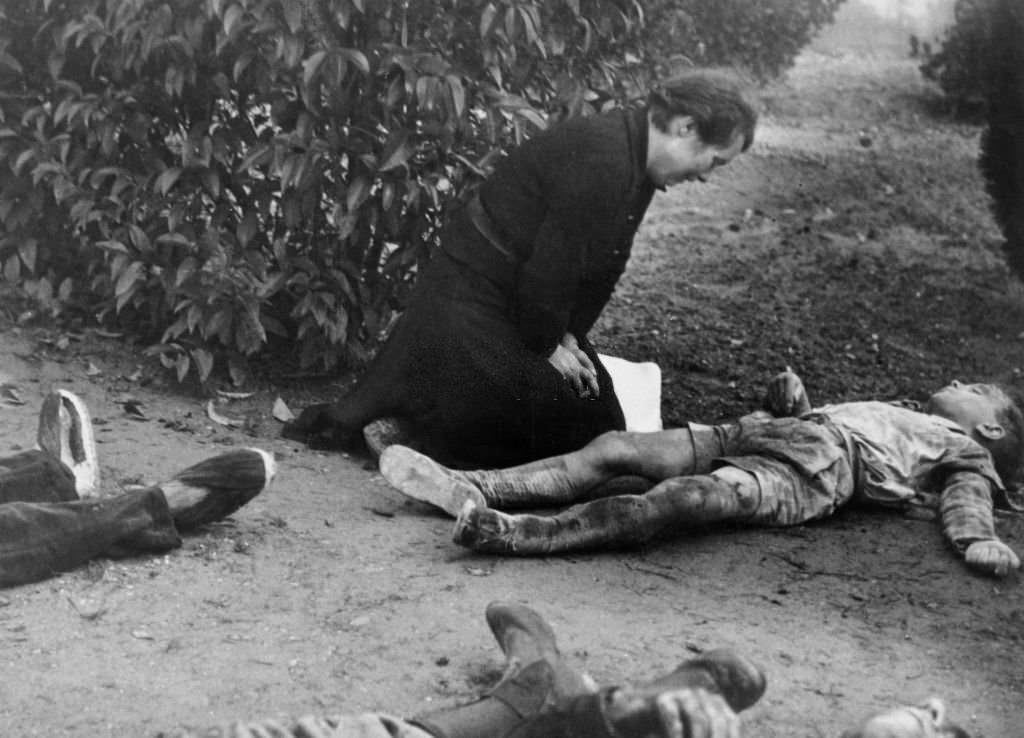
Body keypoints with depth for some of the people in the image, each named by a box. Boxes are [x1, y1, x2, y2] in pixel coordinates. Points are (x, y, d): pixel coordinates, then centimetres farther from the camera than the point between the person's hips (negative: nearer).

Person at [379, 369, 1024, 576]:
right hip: (748, 435, 8)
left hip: (806, 474, -8)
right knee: (615, 448, -9)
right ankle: (474, 489, -17)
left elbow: (966, 498, 3)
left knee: (693, 498, -35)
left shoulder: (963, 450, 21)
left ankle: (521, 534, -50)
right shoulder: (891, 411, 41)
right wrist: (791, 398, 23)